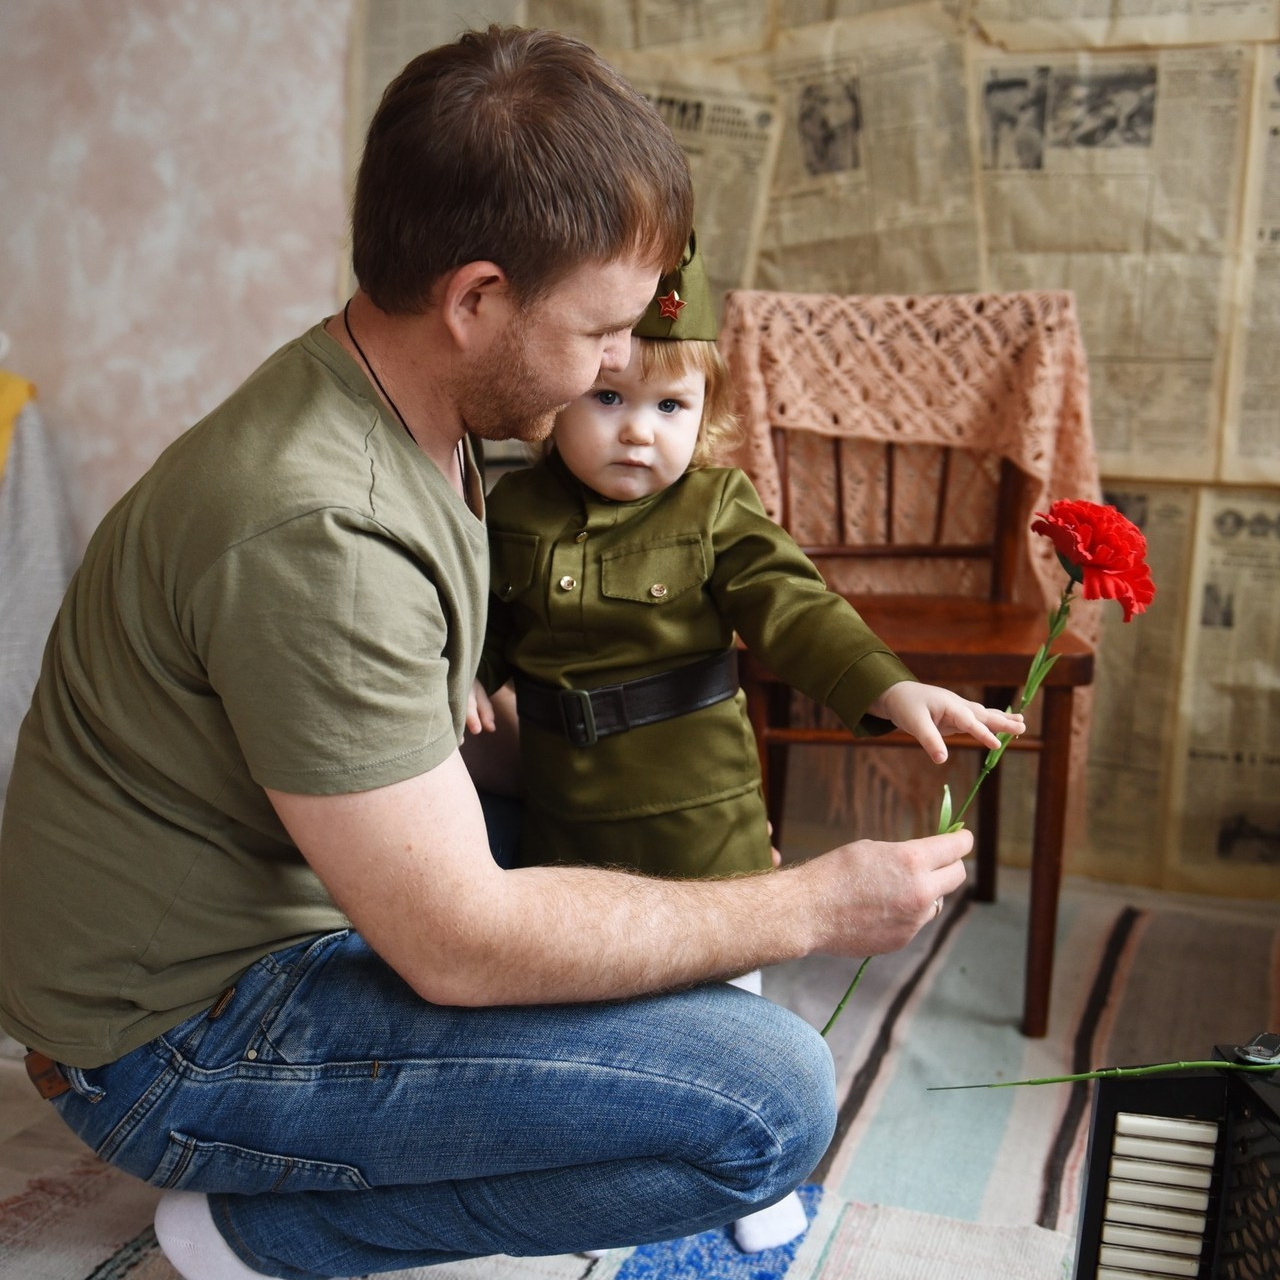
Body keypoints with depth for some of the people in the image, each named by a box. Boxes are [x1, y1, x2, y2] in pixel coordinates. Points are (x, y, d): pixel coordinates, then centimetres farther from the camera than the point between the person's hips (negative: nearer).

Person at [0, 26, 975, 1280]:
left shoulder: (413, 418, 0)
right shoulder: (316, 530, -30)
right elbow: (459, 944, -26)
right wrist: (811, 910, -17)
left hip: (306, 894, 10)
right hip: (183, 1027, -9)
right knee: (771, 1102, -20)